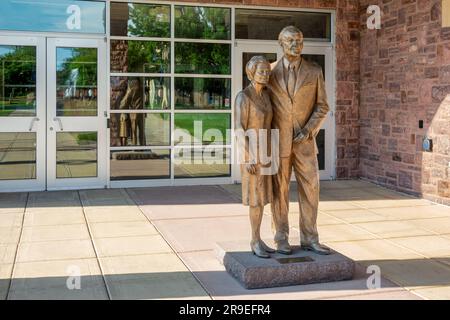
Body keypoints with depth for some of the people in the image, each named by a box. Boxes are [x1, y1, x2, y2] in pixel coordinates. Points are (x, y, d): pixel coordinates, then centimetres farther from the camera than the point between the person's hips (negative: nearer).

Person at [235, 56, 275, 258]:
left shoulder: (265, 95, 9)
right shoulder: (243, 97, -16)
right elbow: (239, 129, -18)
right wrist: (249, 158, -22)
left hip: (264, 152, 8)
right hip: (251, 153, -8)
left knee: (261, 196, 10)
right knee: (257, 198, -5)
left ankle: (256, 240, 19)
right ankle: (256, 242, 7)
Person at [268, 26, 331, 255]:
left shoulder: (314, 71, 2)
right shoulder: (270, 71, 2)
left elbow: (322, 107, 2)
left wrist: (308, 131, -13)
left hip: (304, 141, 1)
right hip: (278, 141, -1)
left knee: (310, 190, 1)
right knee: (279, 191, 2)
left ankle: (309, 239, 12)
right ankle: (282, 239, 13)